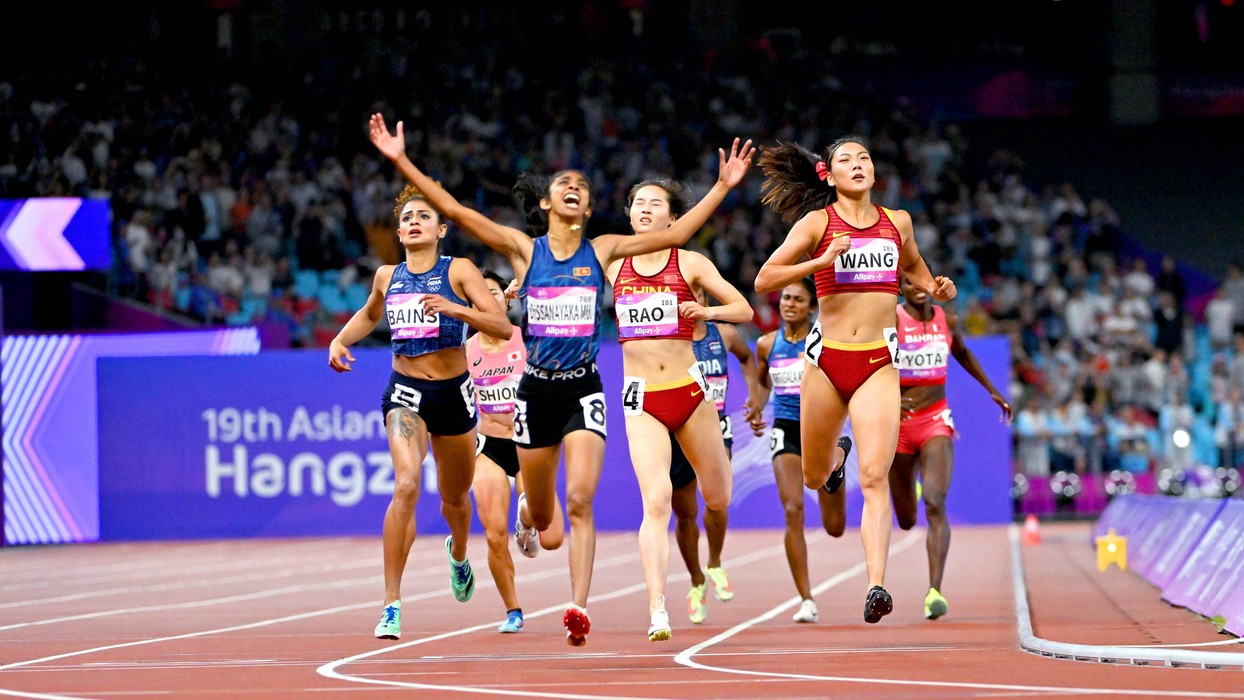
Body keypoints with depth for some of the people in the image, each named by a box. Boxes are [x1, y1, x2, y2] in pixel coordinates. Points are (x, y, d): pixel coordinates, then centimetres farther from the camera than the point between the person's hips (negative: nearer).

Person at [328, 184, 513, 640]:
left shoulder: (458, 271, -6)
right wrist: (340, 340, 9)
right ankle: (392, 605, -23)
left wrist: (455, 309, -29)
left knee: (455, 497, 18)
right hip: (406, 392, 0)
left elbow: (503, 327, -15)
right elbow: (369, 315, 27)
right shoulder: (387, 277, 4)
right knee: (406, 486, -24)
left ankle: (458, 553, 57)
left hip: (454, 392, 0)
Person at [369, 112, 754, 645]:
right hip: (536, 389, 0)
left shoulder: (601, 251, 4)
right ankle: (526, 514, 52)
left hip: (584, 390, 0)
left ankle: (578, 608, -17)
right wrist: (401, 161, -14)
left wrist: (723, 187, -5)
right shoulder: (524, 249, 0)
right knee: (542, 515, 13)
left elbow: (674, 234, 0)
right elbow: (454, 210, -7)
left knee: (580, 501, -17)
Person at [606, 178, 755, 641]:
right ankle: (657, 611, -23)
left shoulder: (690, 264, 1)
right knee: (656, 502, -18)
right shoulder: (613, 267, 7)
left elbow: (744, 310, 1)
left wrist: (706, 311, -19)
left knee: (718, 501, 11)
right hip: (642, 400, 0)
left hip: (689, 391, 0)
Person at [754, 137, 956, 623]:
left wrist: (935, 288, 10)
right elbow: (764, 280, -5)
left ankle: (876, 585, -22)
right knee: (814, 478, 15)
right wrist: (820, 262, -17)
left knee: (874, 477, -15)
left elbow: (913, 267, 31)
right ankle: (832, 466, 53)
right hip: (828, 360, 0)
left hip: (878, 365, 0)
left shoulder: (897, 222, 11)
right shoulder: (817, 223, 1)